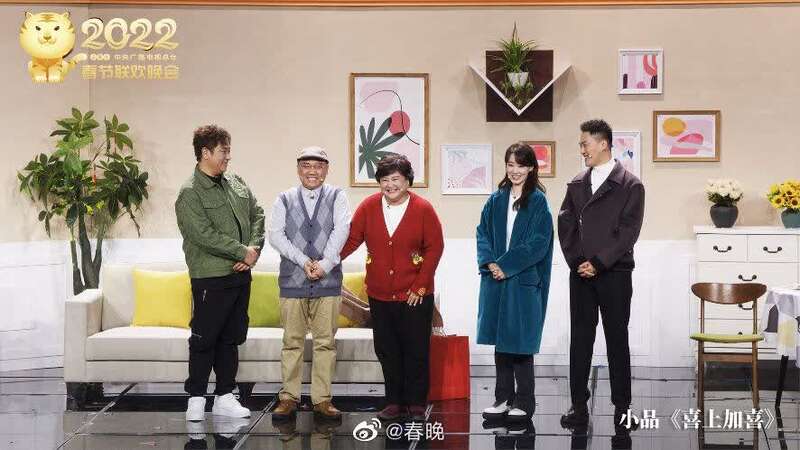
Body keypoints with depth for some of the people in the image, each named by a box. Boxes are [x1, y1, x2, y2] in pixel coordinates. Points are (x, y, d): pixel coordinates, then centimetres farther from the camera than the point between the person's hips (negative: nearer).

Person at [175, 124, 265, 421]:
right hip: (210, 278, -7)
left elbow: (257, 215, 11)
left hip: (240, 274, 7)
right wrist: (242, 251, -15)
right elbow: (205, 235, -20)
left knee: (232, 339, 12)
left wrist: (253, 251, -5)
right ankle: (196, 398, 12)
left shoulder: (236, 183, 11)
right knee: (204, 340, 1)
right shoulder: (190, 194, -12)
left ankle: (224, 397, 21)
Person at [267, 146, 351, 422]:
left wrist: (325, 264, -16)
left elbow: (341, 231, -5)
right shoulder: (285, 200, 7)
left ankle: (322, 399, 11)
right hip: (292, 281, 0)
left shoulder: (336, 197, 6)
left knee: (325, 342, 3)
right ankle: (288, 398, 12)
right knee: (292, 342, 4)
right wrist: (304, 261, -12)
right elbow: (275, 235, -3)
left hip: (328, 282, 0)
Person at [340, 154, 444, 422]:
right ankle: (395, 402, 21)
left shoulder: (423, 209, -6)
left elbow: (435, 248, -5)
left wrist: (421, 285, -9)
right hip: (380, 295, 3)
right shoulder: (368, 207, 0)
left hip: (415, 296, -3)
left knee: (416, 351, 4)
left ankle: (416, 403, 16)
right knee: (386, 351, 9)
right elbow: (352, 239, 0)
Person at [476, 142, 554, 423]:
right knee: (500, 341, 9)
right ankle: (503, 398, 19)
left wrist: (506, 265, -14)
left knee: (520, 341, 0)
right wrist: (489, 262, -9)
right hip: (496, 279, 4)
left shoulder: (538, 202, -4)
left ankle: (524, 402, 11)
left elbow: (539, 242, -10)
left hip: (524, 281, -4)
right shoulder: (497, 199, 9)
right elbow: (483, 232, 8)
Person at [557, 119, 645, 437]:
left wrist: (598, 263, -13)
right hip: (580, 273, 4)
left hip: (614, 273, -4)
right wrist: (576, 261, -6)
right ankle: (579, 405, 10)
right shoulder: (576, 185, 12)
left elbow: (628, 231, -8)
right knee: (579, 339, 4)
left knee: (617, 339, 4)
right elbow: (565, 226, 7)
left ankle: (622, 407, 10)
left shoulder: (630, 185, -2)